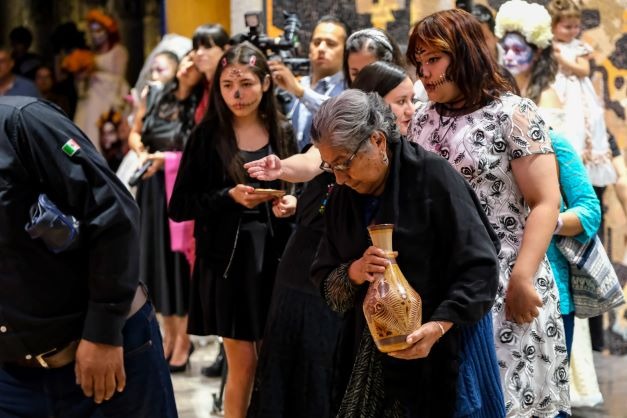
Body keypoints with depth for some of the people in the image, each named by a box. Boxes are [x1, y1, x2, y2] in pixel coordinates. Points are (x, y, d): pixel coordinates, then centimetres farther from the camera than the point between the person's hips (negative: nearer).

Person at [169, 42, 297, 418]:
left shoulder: (282, 132, 5)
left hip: (274, 255, 3)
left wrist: (291, 203, -7)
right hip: (227, 258, -3)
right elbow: (179, 206, -5)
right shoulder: (207, 135, -3)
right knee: (243, 365, 0)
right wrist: (228, 197, -18)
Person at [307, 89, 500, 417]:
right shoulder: (343, 196, 8)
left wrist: (439, 326, -25)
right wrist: (353, 273, -13)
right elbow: (324, 281, 9)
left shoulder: (433, 177, -11)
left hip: (442, 354, -5)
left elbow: (480, 266, -14)